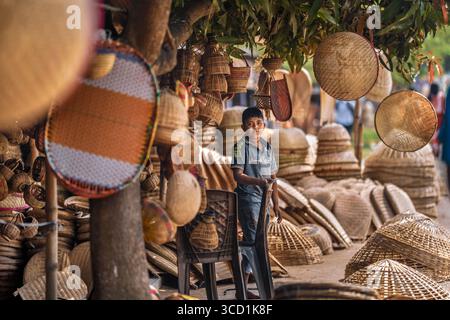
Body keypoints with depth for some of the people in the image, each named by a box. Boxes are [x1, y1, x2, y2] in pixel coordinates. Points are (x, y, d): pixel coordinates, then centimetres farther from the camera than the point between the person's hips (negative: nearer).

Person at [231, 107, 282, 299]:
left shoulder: (267, 147, 13)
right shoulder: (241, 145, -6)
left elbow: (272, 178, 17)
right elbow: (237, 175, -14)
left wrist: (276, 205, 14)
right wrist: (259, 181, -29)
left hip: (263, 199, 7)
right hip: (247, 198, -7)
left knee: (251, 243, 8)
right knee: (255, 241, -13)